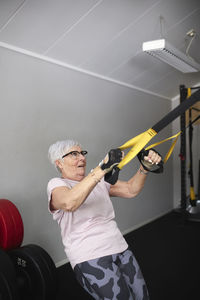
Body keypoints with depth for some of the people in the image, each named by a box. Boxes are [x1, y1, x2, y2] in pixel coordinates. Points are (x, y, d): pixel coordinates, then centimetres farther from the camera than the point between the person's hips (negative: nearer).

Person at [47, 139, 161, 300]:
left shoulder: (98, 180, 14)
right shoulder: (56, 184, -5)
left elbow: (131, 190, 6)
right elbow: (69, 203, -29)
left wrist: (145, 167, -10)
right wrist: (103, 168, -37)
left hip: (120, 248, 6)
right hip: (90, 257, -6)